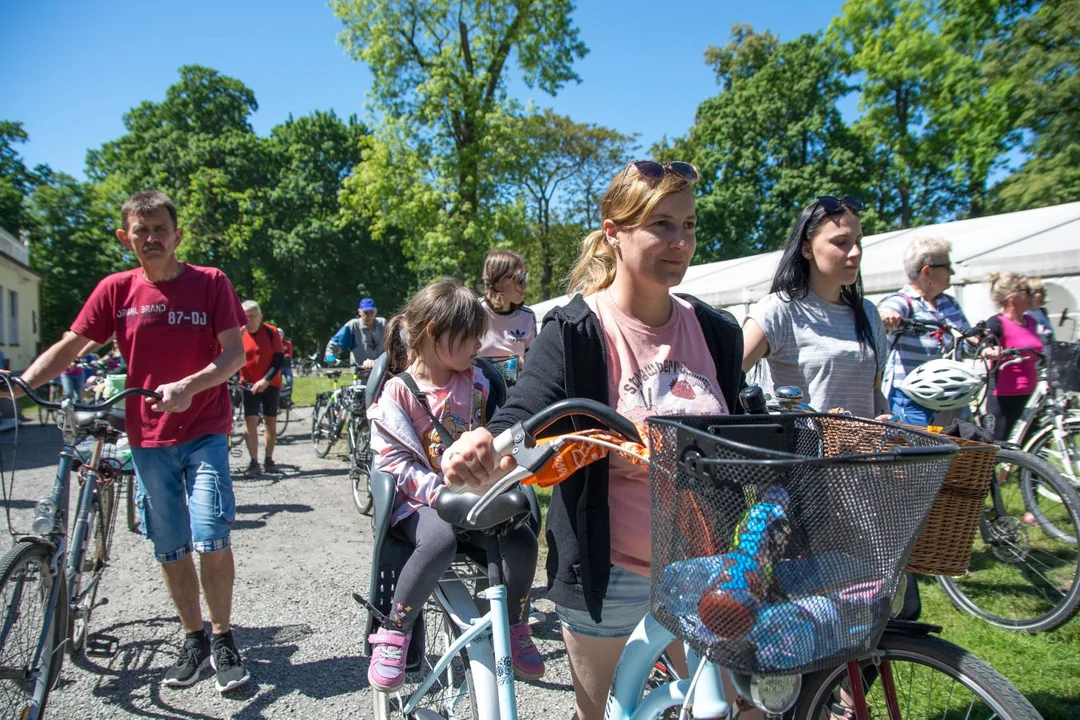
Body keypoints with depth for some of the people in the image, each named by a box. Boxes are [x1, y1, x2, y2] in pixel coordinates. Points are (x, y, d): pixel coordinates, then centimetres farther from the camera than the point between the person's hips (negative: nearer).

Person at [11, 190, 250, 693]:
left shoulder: (210, 283, -3)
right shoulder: (116, 289, 4)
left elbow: (235, 353, -10)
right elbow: (68, 347, 4)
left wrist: (188, 386, -25)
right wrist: (21, 383, -12)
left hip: (204, 431, -3)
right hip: (148, 437, 3)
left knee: (212, 540, -11)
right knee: (170, 549, 9)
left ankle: (223, 639, 8)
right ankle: (194, 639, 26)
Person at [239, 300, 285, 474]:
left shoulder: (271, 332, -7)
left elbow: (279, 359, -9)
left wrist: (265, 380, -18)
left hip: (270, 384, 0)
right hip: (250, 385, 0)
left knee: (270, 421, 7)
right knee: (250, 421, -11)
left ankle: (269, 459, 20)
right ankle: (253, 461, -9)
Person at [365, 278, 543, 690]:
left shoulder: (475, 382, 9)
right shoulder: (399, 391, -5)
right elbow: (392, 460, -10)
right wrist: (440, 491, -22)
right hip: (421, 502, -4)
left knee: (521, 541, -22)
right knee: (440, 541, -37)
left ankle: (515, 628, 4)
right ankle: (393, 633, -16)